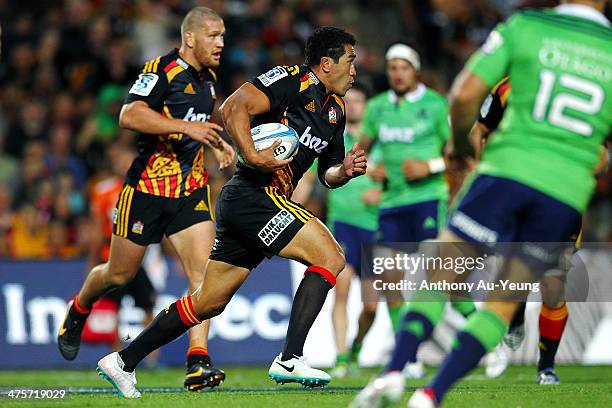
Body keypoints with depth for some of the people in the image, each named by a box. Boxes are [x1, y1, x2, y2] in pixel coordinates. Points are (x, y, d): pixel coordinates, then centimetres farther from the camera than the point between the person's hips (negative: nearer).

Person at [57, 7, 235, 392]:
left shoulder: (208, 77, 11)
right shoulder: (162, 70, -14)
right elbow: (129, 115, -27)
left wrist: (218, 142, 15)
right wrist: (185, 126, -31)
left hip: (192, 188, 5)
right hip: (147, 186, -5)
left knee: (203, 271, -13)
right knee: (120, 274, 10)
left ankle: (198, 362, -16)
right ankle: (78, 312, 41)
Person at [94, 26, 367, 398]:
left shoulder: (336, 109, 19)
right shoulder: (294, 80, -9)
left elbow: (328, 174, 24)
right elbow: (234, 107, -18)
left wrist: (345, 171, 3)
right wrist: (254, 156, -27)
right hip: (254, 195, -9)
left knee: (209, 302, 12)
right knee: (331, 257, -15)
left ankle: (123, 362, 18)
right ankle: (290, 360, -18)